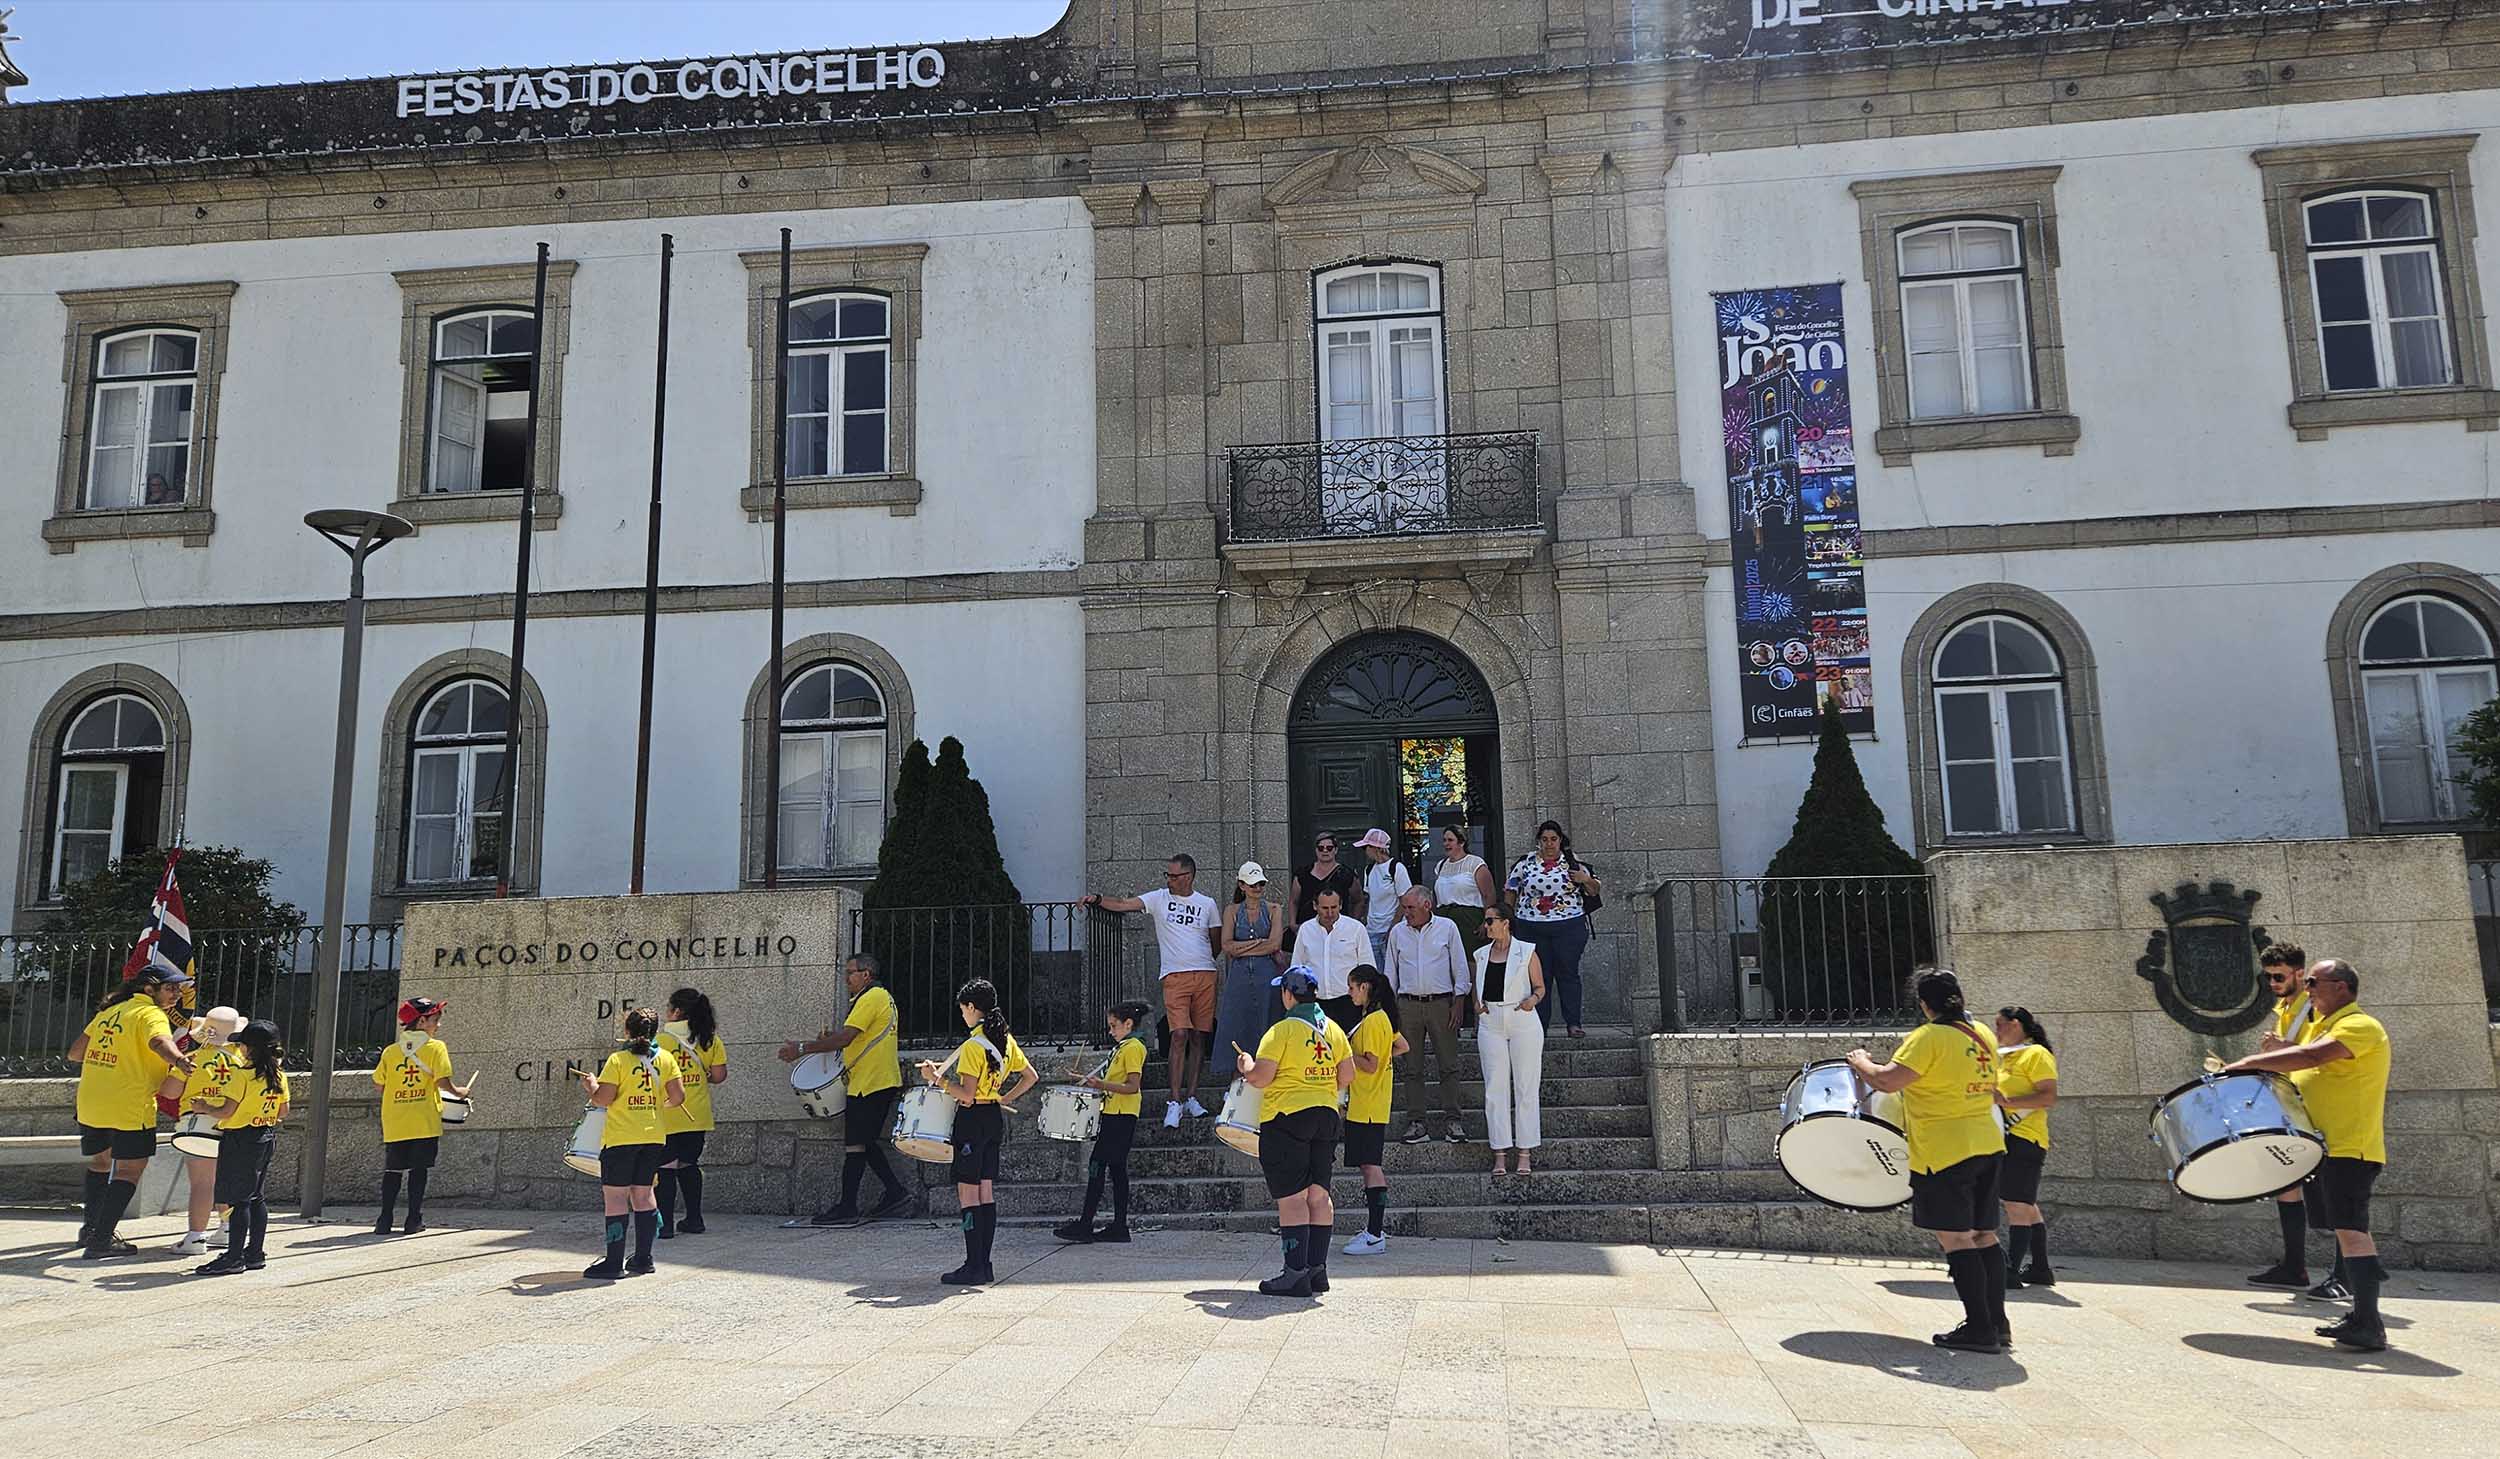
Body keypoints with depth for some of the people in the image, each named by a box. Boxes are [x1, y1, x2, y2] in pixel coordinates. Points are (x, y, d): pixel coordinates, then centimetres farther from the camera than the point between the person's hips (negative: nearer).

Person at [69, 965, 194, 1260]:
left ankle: (92, 1228, 37)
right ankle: (102, 1239, -4)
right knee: (129, 1169, 0)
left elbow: (75, 1053, 19)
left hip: (90, 1104, 8)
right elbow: (159, 1041, -36)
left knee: (100, 1161, 26)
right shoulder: (151, 1014, -11)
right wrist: (180, 1060, -54)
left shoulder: (110, 1010, 13)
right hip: (129, 1108, -8)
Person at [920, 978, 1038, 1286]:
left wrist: (936, 1078, -16)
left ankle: (974, 1268, -3)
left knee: (968, 1193, -4)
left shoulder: (972, 1046, -17)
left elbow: (967, 1094, -21)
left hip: (973, 1120, -8)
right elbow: (1030, 1076, 14)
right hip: (995, 1120, 8)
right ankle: (984, 1266, 13)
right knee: (987, 1192, 11)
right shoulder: (1006, 1040, 8)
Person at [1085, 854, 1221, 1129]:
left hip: (1205, 975, 2)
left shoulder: (1207, 904, 10)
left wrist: (1202, 961, 12)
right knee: (1180, 1034, -14)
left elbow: (1217, 941, 18)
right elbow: (1123, 904, -5)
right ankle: (1174, 1102, -11)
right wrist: (1097, 900, -19)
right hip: (1175, 977, -2)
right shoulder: (1159, 898, 6)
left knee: (1199, 1037, 5)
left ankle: (1191, 1098, 14)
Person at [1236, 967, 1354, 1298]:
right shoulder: (1333, 1029, 8)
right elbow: (1347, 1078, 9)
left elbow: (1260, 1078, -15)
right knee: (1319, 1194, 11)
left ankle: (1296, 1273, -5)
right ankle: (1317, 1268, 15)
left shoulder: (1282, 1030, -12)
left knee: (1291, 1198, -4)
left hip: (1287, 1118, -7)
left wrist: (1245, 1065, 5)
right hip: (1326, 1116, 7)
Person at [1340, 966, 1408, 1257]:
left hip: (1367, 1107, -10)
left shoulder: (1371, 1021, -17)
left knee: (1370, 1166, -8)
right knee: (1368, 1165, 14)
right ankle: (1376, 1227, 21)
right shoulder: (1383, 1017, 12)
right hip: (1365, 1105, 10)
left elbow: (1370, 1066, -21)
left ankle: (1375, 1236, -7)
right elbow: (1402, 1046, 23)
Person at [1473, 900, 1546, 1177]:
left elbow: (1540, 987, 4)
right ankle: (1500, 1155, 5)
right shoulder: (1481, 955, 13)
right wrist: (1478, 1005, 1)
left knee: (1526, 1088, -1)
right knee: (1495, 1089, 1)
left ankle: (1525, 1153, 5)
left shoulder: (1526, 951, 2)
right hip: (1491, 1024, 3)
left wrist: (1532, 999, -16)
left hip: (1522, 1022, -3)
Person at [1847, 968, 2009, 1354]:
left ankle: (1979, 1328, -2)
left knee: (1956, 1241, -3)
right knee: (1984, 1237, 14)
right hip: (1988, 1148, 8)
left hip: (1944, 1155, -8)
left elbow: (1887, 1081, -22)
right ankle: (1998, 1325, 18)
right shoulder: (1983, 1036, 9)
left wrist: (1860, 1062, -4)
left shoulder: (1929, 1037, -15)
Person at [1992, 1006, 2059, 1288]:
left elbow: (2050, 1098, -17)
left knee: (2016, 1204, -11)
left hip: (2024, 1139, -10)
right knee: (2026, 1206, 14)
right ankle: (2040, 1269, 20)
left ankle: (2011, 1271, -12)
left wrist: (2008, 1102, -24)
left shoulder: (2036, 1054, -7)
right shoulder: (2003, 1056, 20)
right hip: (2004, 1138, 10)